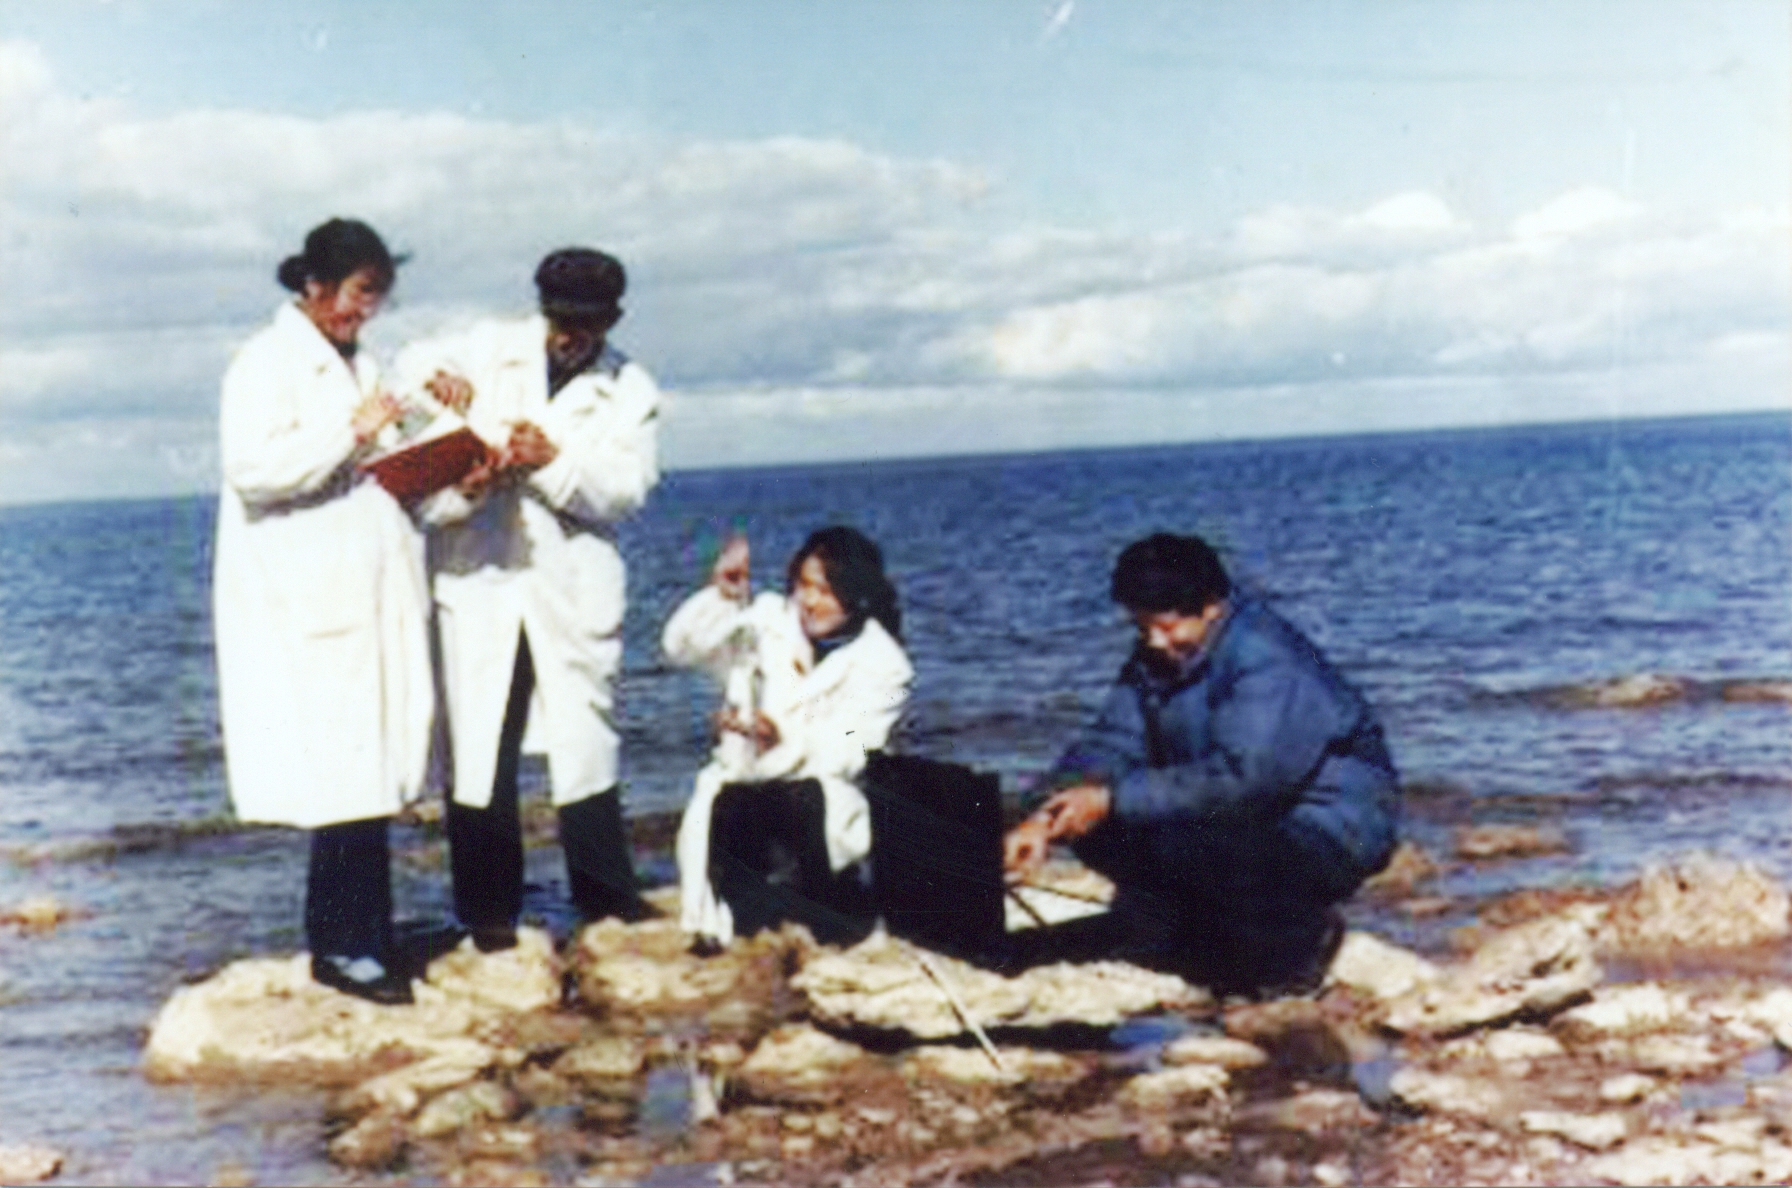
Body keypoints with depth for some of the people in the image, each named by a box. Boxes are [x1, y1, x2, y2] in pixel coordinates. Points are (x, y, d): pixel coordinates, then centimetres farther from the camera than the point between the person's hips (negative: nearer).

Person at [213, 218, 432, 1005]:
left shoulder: (356, 366, 19)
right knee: (341, 772, -8)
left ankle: (358, 940, 13)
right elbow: (252, 469, -18)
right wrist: (351, 434, -18)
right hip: (307, 606, -8)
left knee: (370, 770, 7)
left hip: (370, 600, 8)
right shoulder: (267, 363, -6)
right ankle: (343, 945, 1)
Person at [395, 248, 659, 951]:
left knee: (586, 736, 5)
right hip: (477, 577, 0)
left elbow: (624, 489, -4)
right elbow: (412, 365, 12)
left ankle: (604, 892, 19)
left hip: (571, 588, 0)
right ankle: (489, 906, 9)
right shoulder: (492, 347, 8)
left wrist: (553, 463, -21)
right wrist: (436, 377, -12)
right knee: (478, 742, 0)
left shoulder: (631, 392, 6)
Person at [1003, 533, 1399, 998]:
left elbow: (1242, 777, -34)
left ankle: (1303, 937, -6)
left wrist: (1113, 799, -36)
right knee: (1096, 828, -9)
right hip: (1249, 815, 8)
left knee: (1188, 840, -34)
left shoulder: (1268, 659, -24)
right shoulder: (1155, 659, 2)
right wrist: (1044, 820, -24)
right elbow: (1110, 744, -5)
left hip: (1331, 831, -8)